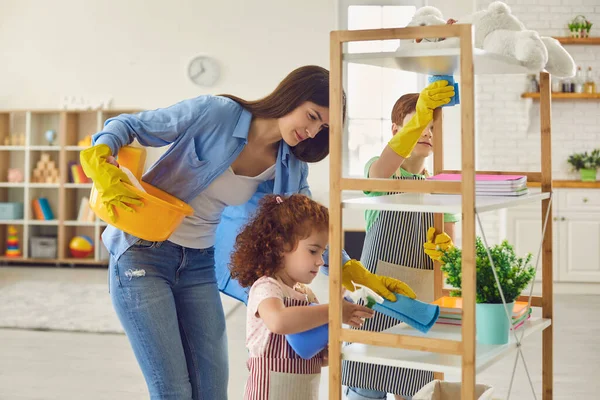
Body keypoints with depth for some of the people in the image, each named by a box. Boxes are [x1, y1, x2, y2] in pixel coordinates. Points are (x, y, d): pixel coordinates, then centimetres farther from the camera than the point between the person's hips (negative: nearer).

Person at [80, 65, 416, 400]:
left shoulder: (289, 167, 1)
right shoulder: (216, 113, -16)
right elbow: (128, 126, -9)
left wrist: (357, 273, 2)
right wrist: (102, 165, -28)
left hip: (200, 265, 6)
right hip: (143, 255, -6)